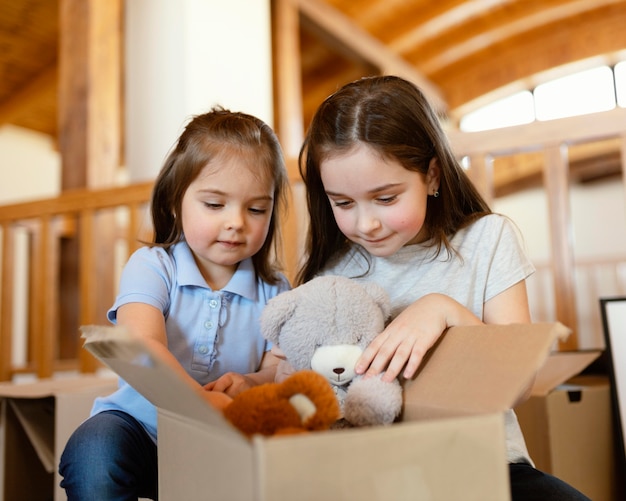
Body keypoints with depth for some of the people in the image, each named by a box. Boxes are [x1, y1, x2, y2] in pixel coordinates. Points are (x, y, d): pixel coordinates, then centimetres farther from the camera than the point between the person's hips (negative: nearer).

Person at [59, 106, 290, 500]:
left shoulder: (273, 289, 2)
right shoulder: (152, 266, -7)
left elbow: (281, 365, -4)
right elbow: (142, 347, -25)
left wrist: (252, 383, -29)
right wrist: (199, 399, -44)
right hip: (142, 422, -2)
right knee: (92, 453, -33)